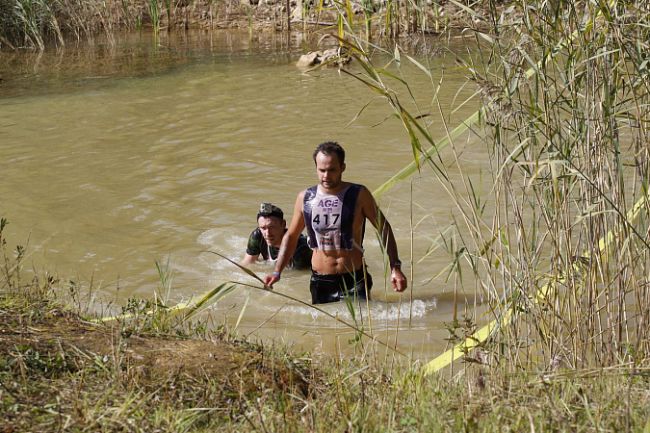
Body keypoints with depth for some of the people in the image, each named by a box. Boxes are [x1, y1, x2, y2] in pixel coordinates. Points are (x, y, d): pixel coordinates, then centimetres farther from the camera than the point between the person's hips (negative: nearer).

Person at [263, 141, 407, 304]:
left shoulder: (359, 195, -5)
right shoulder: (305, 198, 3)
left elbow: (384, 229, 1)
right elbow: (291, 236, 14)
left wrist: (395, 267, -7)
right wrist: (277, 272, 6)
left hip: (354, 280, -2)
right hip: (320, 282, 2)